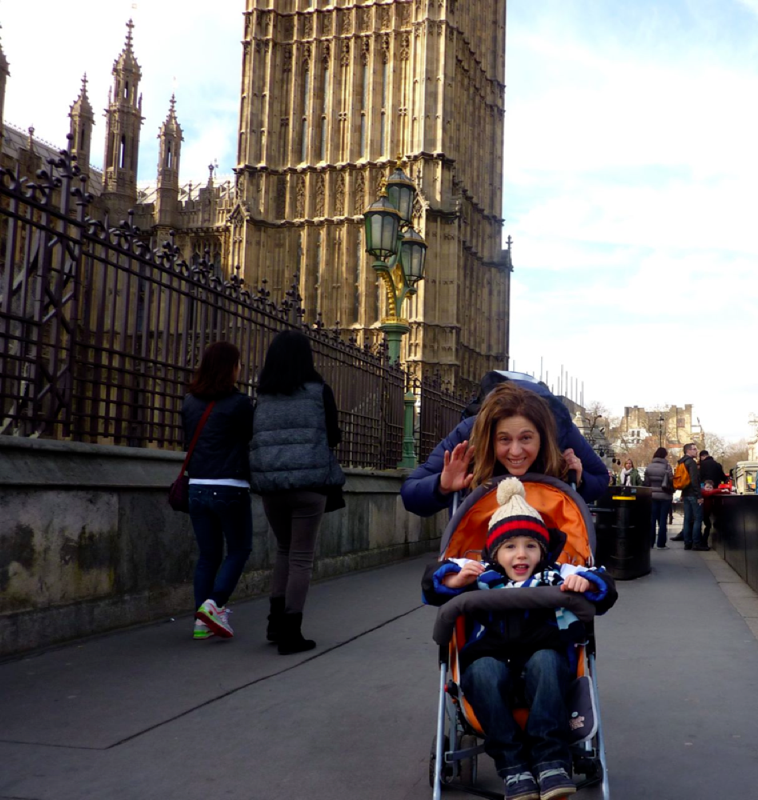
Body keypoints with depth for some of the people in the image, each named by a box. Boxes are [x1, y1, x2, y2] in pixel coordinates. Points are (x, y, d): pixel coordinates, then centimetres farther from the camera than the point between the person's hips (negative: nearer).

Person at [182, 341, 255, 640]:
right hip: (230, 488, -5)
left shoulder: (190, 402, 7)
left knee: (208, 554, 11)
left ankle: (201, 620, 8)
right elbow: (252, 442, -2)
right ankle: (214, 604, -7)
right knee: (239, 549, 9)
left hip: (197, 488, 5)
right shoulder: (239, 403, -10)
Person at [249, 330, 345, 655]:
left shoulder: (263, 396, 6)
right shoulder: (318, 391, -3)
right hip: (308, 482, -4)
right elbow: (332, 437, 1)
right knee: (301, 558, 2)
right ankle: (290, 633, 2)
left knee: (284, 550, 21)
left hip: (269, 483, 4)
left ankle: (276, 620, 16)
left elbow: (257, 439, 10)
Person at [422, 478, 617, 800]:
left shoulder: (556, 575, 16)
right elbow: (434, 581, 9)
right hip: (491, 660, 0)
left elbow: (604, 590, 9)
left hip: (542, 657, 0)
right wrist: (457, 579, -14)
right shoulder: (481, 575, 15)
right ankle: (513, 767, -30)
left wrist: (585, 583, -15)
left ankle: (551, 761, -33)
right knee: (484, 670, -32)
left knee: (545, 660, -33)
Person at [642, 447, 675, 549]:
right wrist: (671, 492, 8)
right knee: (662, 520, 1)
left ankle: (650, 542, 7)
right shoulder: (666, 466, -9)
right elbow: (671, 481, -10)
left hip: (652, 496, 3)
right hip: (665, 496, -3)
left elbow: (645, 482, 2)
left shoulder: (649, 466, 2)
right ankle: (661, 544, 1)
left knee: (652, 519, 7)